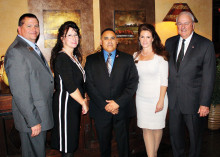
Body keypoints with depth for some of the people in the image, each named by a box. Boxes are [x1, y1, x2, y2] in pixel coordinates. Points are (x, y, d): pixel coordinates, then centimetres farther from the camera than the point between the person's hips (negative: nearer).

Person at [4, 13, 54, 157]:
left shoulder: (33, 48, 12)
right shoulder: (16, 51, -19)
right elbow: (20, 92, -23)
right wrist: (33, 121, -21)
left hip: (42, 114, 9)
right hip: (31, 117, -9)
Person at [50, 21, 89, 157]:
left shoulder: (74, 56, 11)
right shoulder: (62, 58, -17)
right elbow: (70, 86, -21)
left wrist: (84, 99, 7)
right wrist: (84, 103, -12)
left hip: (75, 103, 9)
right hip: (65, 103, -9)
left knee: (73, 137, 18)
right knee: (67, 144, 2)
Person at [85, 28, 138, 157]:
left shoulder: (127, 59, 4)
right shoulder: (91, 60, 4)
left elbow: (133, 82, -4)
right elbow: (90, 85, -3)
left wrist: (118, 102, -14)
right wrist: (104, 105, -11)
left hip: (122, 109, 0)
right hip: (101, 110, 1)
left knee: (123, 143, 12)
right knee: (104, 142, 14)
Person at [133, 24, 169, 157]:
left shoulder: (160, 56, -6)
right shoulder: (136, 56, 7)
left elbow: (164, 80, -9)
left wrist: (161, 100, -14)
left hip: (157, 97, -3)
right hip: (141, 97, 3)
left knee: (157, 127, 9)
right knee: (146, 128, 4)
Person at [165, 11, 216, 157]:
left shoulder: (205, 45, -9)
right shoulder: (170, 42, 6)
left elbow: (209, 77, -11)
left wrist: (205, 103, -14)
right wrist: (165, 92, 5)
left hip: (193, 101, -4)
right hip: (174, 99, 4)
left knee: (195, 134, 15)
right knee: (175, 133, 18)